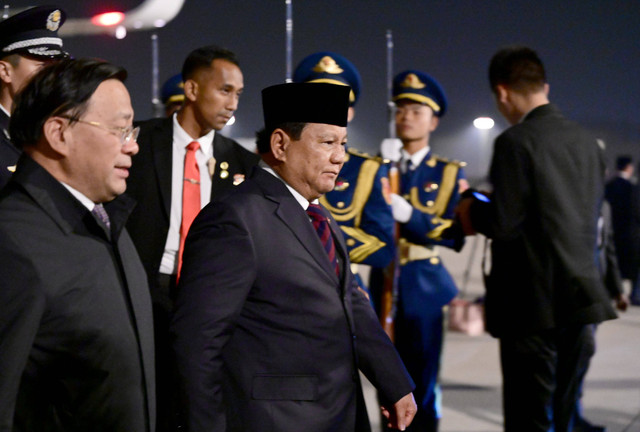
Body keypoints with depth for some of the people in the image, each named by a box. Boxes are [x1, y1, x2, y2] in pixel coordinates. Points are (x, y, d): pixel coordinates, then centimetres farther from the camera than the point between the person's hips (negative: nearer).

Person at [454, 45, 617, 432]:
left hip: (536, 304, -7)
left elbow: (503, 224, -17)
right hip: (582, 299, 7)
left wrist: (472, 211, 4)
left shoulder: (516, 142, -13)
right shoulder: (588, 142, 9)